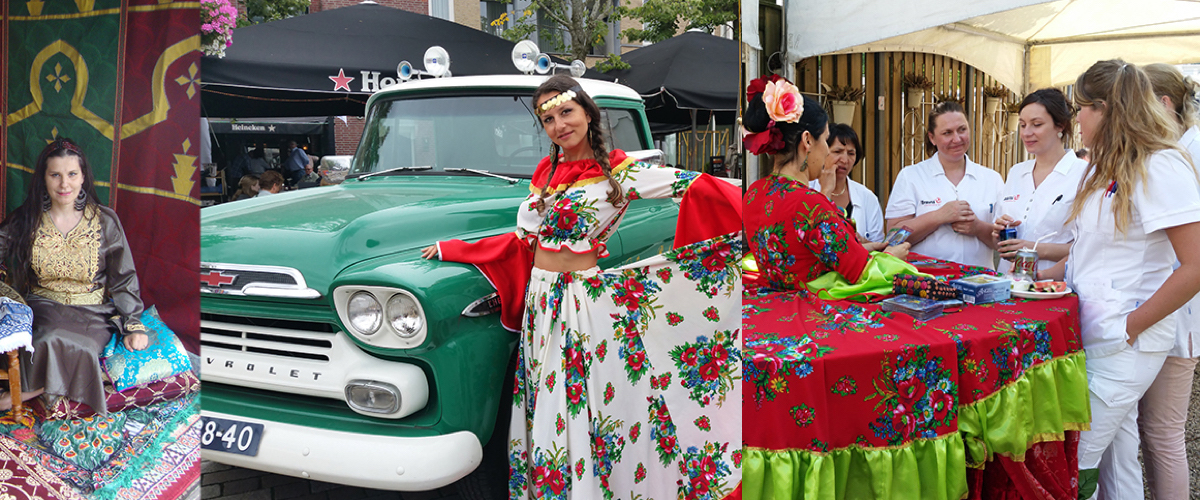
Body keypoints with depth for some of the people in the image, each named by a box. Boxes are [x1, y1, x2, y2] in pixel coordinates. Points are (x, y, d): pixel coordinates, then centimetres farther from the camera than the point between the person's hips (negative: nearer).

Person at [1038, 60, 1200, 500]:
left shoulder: (1160, 167, -14)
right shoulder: (1104, 169, 14)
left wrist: (1129, 327, -16)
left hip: (1124, 348, -8)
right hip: (1091, 338, 8)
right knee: (1117, 460, 15)